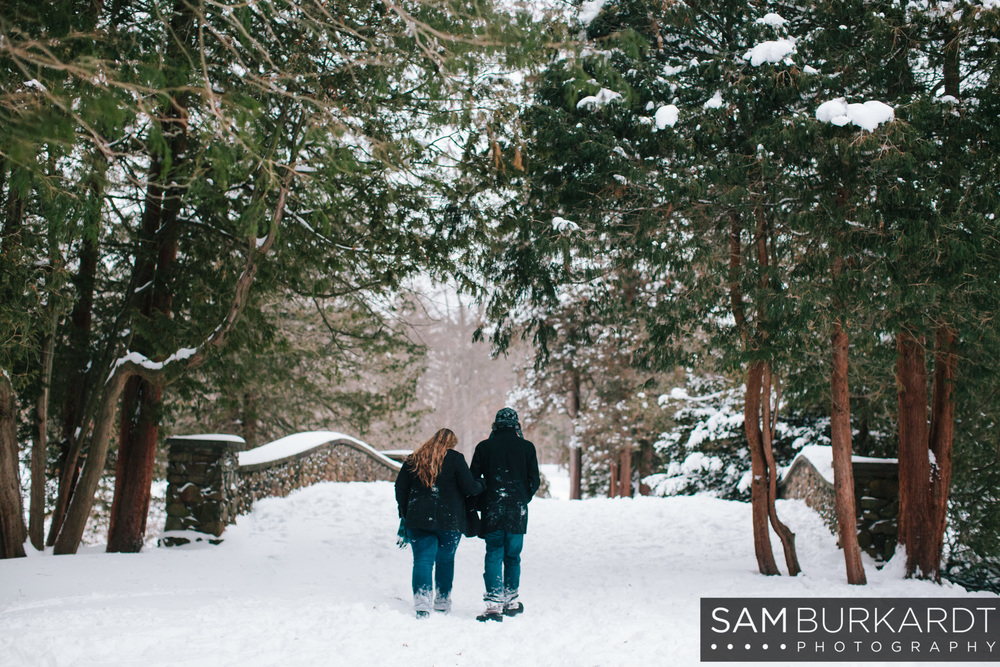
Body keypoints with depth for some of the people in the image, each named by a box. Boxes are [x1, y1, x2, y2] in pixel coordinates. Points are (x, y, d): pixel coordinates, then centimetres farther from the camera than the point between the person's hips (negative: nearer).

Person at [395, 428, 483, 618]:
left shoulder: (413, 459, 9)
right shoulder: (455, 458, -2)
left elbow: (400, 488, 10)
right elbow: (469, 488, -6)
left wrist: (405, 514, 19)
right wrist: (481, 487, 15)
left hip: (418, 519, 2)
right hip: (450, 520, -2)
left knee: (422, 559, 0)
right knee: (445, 560, 14)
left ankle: (422, 599, -17)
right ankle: (442, 601, 22)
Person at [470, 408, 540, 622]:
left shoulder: (484, 447, 1)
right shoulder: (527, 447, 2)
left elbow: (473, 480, 3)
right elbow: (534, 481, 2)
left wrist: (482, 504, 15)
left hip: (492, 512, -1)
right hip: (517, 512, 1)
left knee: (493, 556, 1)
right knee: (513, 557, 13)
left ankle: (494, 604, -9)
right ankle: (511, 601, 21)